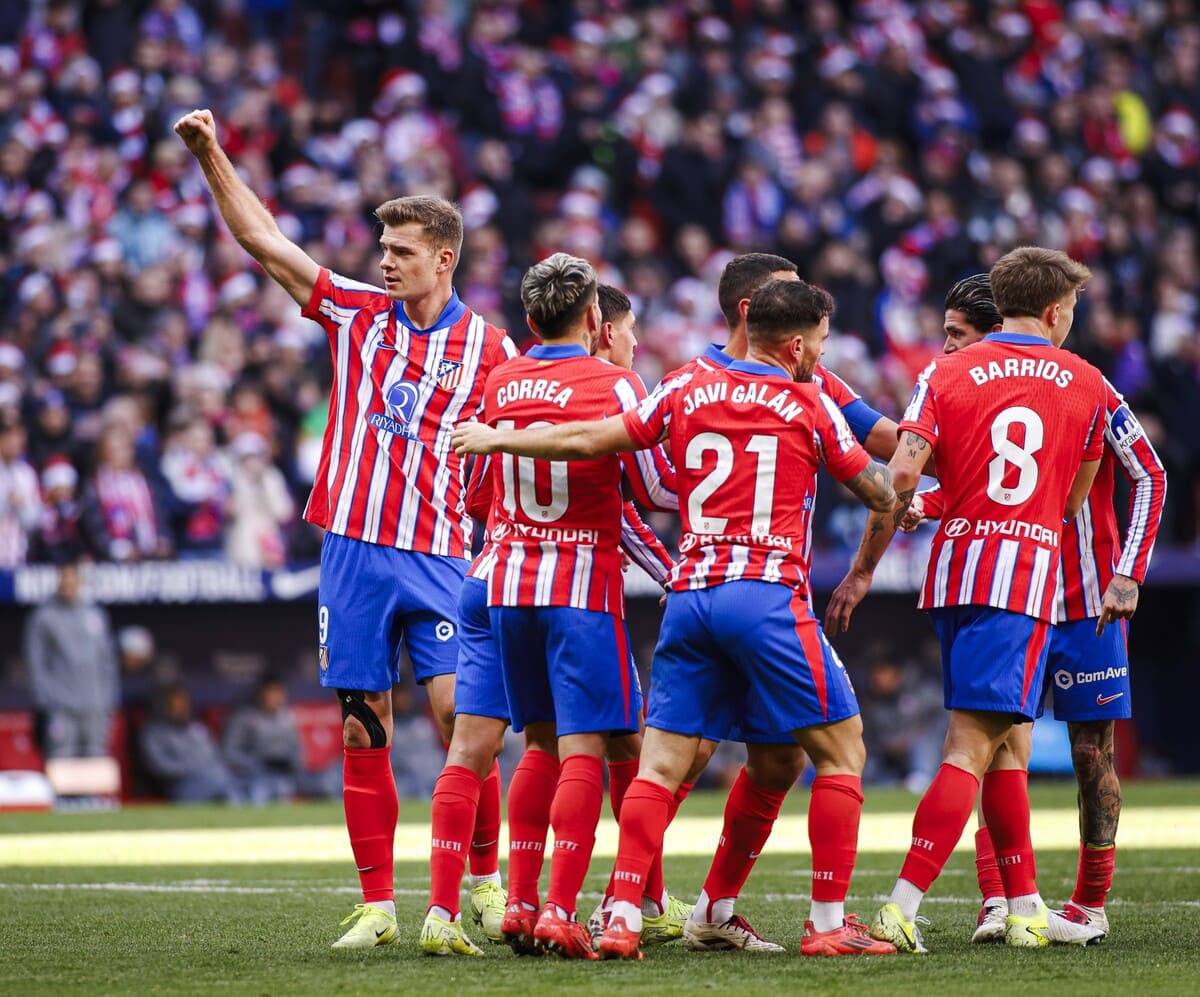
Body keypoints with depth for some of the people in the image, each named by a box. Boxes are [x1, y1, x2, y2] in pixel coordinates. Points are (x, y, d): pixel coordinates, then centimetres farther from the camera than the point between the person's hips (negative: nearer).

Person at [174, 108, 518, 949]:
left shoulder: (489, 349, 2)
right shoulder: (357, 314, 7)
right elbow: (263, 238, 6)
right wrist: (211, 155, -1)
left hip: (438, 555, -2)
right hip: (353, 547, 2)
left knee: (460, 714, -13)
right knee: (363, 731, 2)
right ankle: (377, 904, 7)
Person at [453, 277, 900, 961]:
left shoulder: (687, 391, 11)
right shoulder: (811, 407, 4)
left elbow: (588, 441, 13)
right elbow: (881, 495, 12)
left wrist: (495, 439, 26)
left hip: (690, 595, 4)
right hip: (769, 596, -4)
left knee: (662, 762, 6)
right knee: (841, 750, 5)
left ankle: (624, 920, -3)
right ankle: (830, 923, 0)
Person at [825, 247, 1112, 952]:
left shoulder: (946, 374, 6)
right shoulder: (1085, 384, 6)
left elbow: (899, 478, -5)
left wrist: (862, 572, 1)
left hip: (954, 569, 4)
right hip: (1029, 573, -4)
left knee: (1002, 744, 16)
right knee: (973, 745, -10)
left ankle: (1026, 908, 19)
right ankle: (902, 908, -20)